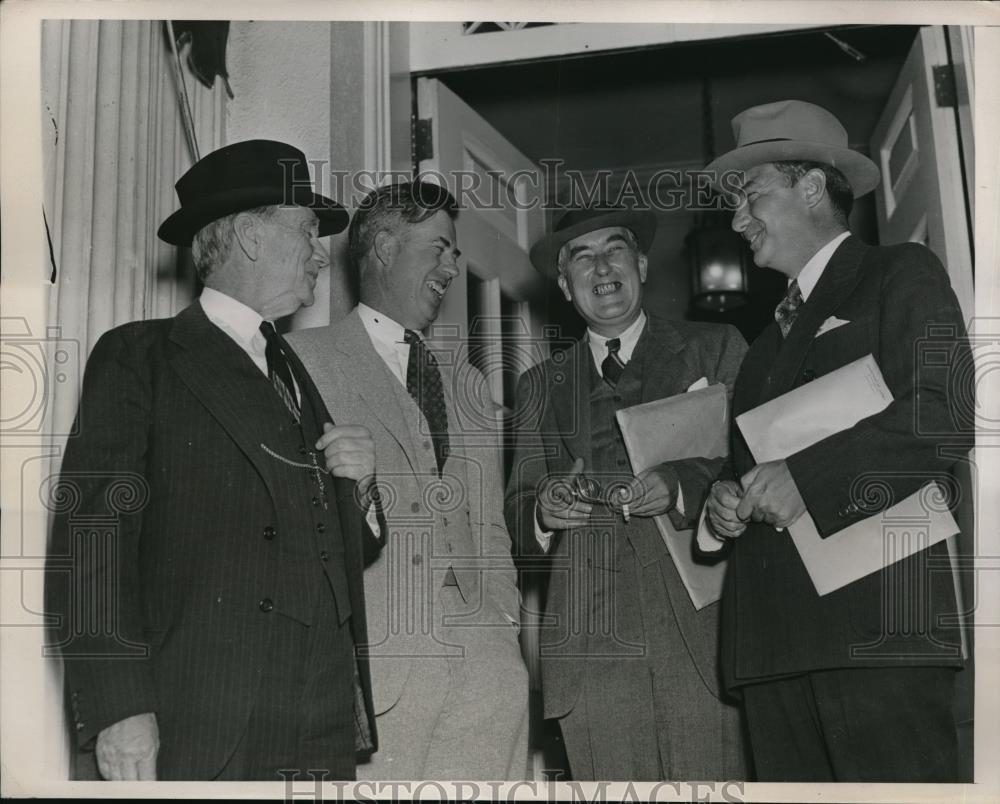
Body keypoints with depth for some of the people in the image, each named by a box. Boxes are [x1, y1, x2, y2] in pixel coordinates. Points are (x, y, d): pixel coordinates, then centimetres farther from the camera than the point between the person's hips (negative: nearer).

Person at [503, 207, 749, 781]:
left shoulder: (716, 349, 13)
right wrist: (543, 509, -6)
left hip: (701, 627, -1)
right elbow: (517, 512, 17)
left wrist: (681, 488, -13)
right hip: (591, 642, 2)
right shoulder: (541, 385, 19)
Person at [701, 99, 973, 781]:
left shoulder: (902, 276, 6)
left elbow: (946, 413, -9)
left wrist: (807, 477, -14)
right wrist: (727, 503, 8)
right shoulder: (772, 333, 29)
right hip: (773, 633, 7)